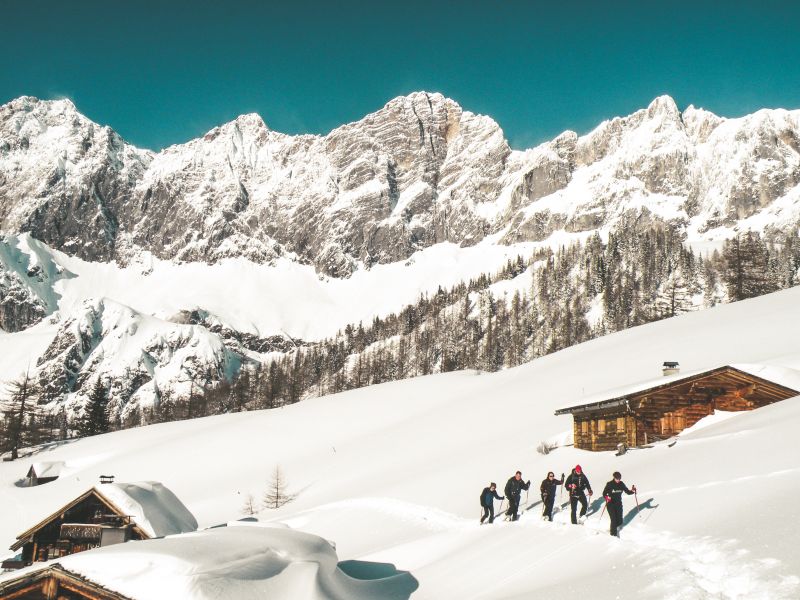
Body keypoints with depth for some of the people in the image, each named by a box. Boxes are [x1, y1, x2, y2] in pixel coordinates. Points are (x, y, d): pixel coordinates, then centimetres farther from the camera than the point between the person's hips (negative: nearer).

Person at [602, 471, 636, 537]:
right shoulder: (609, 484, -12)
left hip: (619, 504, 4)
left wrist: (632, 491, -16)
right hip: (611, 504, -4)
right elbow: (604, 493, -10)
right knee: (614, 519, -10)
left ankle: (617, 528, 38)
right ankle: (613, 533, 9)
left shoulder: (621, 484, -1)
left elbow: (627, 491, 4)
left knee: (619, 520, 7)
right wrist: (607, 498, -31)